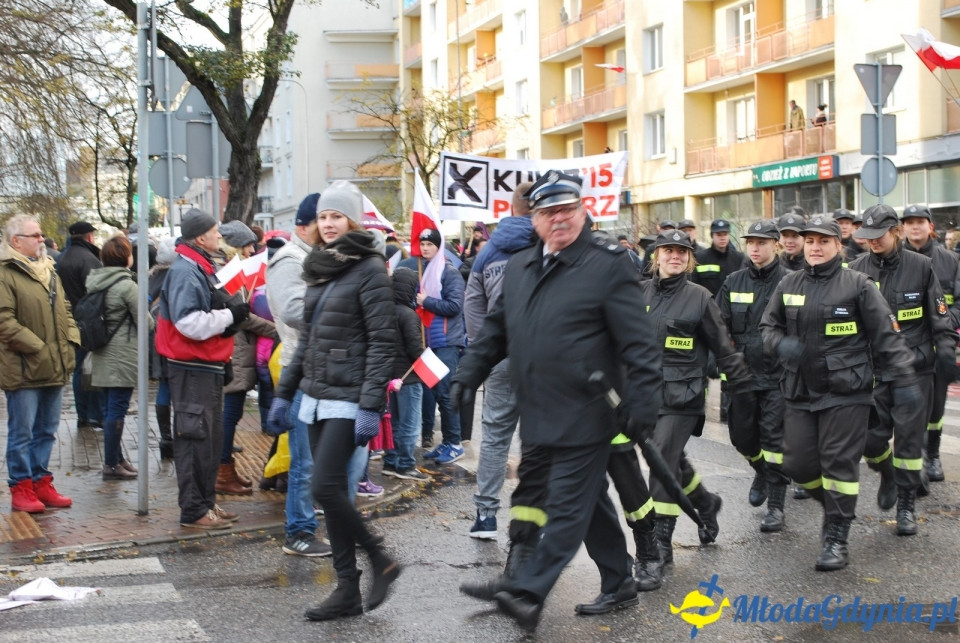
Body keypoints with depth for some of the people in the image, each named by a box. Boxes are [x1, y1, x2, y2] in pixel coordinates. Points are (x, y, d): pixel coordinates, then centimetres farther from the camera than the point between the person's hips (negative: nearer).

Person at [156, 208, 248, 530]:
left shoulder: (203, 268, 17)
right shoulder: (185, 271, -17)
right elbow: (189, 323, -25)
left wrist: (234, 314, 9)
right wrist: (229, 316, -18)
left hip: (208, 365, 11)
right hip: (191, 368, -11)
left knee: (212, 437, 15)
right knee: (196, 438, -6)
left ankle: (206, 502, 24)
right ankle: (193, 510, 0)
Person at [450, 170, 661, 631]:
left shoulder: (608, 264, -8)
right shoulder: (518, 268, 12)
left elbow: (636, 342, -12)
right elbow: (496, 329, 22)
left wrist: (641, 403, -16)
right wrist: (469, 374, 14)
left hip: (585, 416, -7)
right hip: (540, 416, 7)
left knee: (567, 506, -6)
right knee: (590, 501, 16)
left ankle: (528, 593, -10)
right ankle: (618, 585, 28)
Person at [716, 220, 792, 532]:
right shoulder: (733, 283, 8)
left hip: (777, 374, -4)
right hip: (742, 373, 4)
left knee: (774, 438, -5)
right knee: (741, 436, 11)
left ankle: (776, 506, 3)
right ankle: (761, 471, 42)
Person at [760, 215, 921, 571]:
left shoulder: (858, 285, -3)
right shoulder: (789, 285, 9)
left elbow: (886, 336, -4)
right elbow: (768, 327, 16)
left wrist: (904, 380, -10)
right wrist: (780, 344, -8)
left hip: (846, 392, -4)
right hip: (800, 392, 5)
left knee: (839, 463, -5)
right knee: (798, 464, 4)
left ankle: (836, 537, 5)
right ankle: (837, 506, 32)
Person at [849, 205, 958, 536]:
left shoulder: (920, 266, -2)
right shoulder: (857, 269, 0)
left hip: (914, 368, -1)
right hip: (871, 370, 1)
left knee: (909, 438, 1)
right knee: (870, 438, 1)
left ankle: (906, 506, 14)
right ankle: (888, 475, 35)